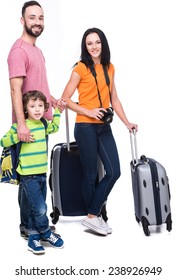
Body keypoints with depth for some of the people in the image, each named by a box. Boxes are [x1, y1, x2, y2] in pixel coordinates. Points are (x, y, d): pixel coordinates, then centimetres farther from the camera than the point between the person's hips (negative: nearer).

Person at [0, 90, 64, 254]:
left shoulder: (43, 125, 10)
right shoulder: (19, 126, -10)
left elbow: (55, 127, 32)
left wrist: (57, 110, 26)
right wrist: (19, 136, -21)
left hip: (42, 173, 6)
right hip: (28, 175, -6)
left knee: (36, 209, 13)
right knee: (40, 208, -9)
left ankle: (34, 238, 24)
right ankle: (46, 234, 13)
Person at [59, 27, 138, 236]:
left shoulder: (110, 68, 11)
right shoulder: (81, 68, -6)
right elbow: (65, 99, -7)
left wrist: (127, 122, 11)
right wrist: (89, 112, -15)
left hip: (104, 127, 6)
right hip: (86, 127, -6)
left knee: (114, 171, 1)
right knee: (91, 174, 3)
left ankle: (93, 215, 12)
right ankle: (94, 217, 17)